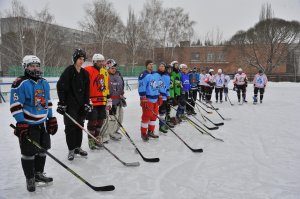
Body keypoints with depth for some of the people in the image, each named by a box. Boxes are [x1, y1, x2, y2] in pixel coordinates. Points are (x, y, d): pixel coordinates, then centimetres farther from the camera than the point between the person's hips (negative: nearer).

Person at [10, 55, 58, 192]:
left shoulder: (44, 83, 10)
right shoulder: (20, 83, -12)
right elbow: (16, 105, -15)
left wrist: (51, 119, 14)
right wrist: (21, 123, -20)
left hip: (43, 123, 7)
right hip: (27, 125, -7)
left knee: (42, 150, 15)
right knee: (28, 153, 2)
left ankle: (39, 174, 32)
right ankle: (30, 179, 17)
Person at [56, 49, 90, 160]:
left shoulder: (85, 73, 9)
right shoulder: (69, 71, -9)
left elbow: (87, 90, 11)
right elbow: (60, 86, -13)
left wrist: (87, 103, 4)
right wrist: (61, 103, -17)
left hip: (81, 104, 6)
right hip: (69, 104, -6)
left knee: (79, 125, 11)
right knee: (70, 126, -5)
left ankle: (78, 147, 24)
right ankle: (71, 150, 5)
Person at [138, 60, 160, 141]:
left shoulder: (156, 75, 13)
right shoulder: (144, 76, -11)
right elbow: (141, 89, -15)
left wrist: (160, 97, 18)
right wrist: (143, 100, -18)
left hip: (155, 99, 8)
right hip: (147, 99, -7)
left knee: (154, 115, 11)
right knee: (146, 116, -5)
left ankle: (150, 132, 24)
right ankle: (143, 133, 7)